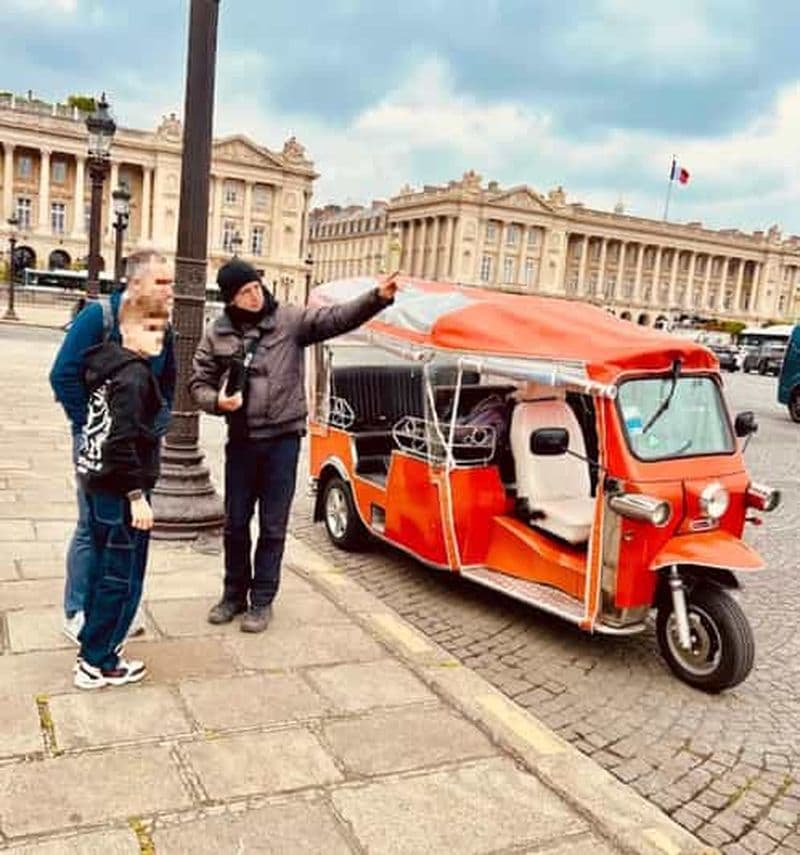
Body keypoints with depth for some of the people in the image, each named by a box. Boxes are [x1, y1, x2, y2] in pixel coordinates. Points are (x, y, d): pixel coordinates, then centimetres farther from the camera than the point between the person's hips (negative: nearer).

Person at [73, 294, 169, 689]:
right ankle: (97, 664, 11)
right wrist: (137, 496, -22)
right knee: (123, 579, 1)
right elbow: (122, 441, -25)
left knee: (103, 569, 19)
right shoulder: (134, 376, -18)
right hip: (120, 490, -10)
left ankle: (94, 648, 30)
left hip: (98, 483, 10)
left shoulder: (108, 366, 11)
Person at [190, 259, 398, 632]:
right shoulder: (218, 333, 4)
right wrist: (217, 401, -13)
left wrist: (377, 298, -25)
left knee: (273, 527, 6)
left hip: (282, 438, -2)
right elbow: (199, 382, 8)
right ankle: (234, 594, 31)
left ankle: (262, 600, 20)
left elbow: (337, 318, -10)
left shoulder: (290, 319, -2)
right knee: (235, 524, 13)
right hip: (241, 440, 2)